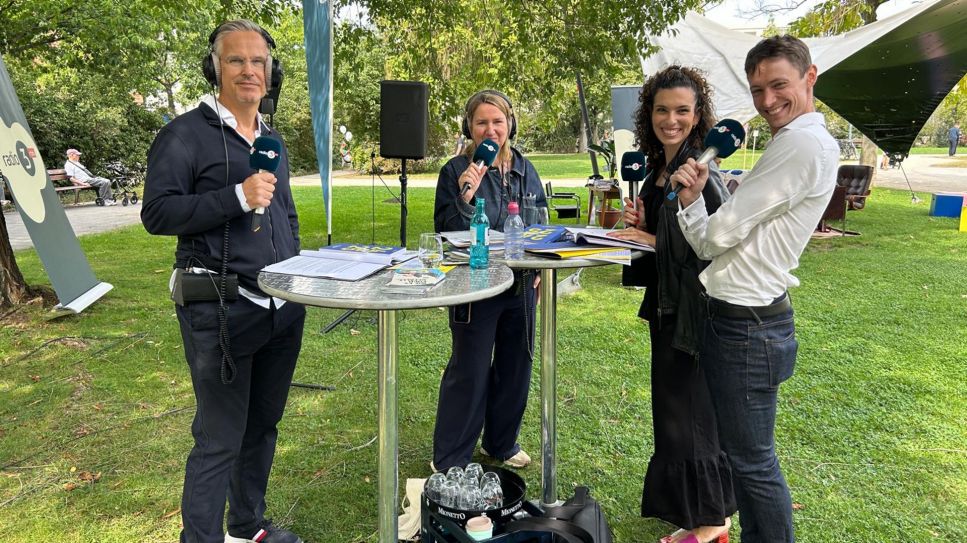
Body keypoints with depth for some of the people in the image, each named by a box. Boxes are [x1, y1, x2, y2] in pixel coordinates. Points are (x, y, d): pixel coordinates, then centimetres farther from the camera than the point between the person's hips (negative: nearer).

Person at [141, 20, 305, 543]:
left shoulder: (273, 140, 16)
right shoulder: (186, 133, -6)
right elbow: (156, 213, -13)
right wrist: (237, 197, -22)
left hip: (283, 308, 7)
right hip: (220, 311, -7)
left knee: (263, 425, 17)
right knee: (220, 439, 0)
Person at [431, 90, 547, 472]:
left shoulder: (524, 169, 6)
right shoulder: (456, 171, -10)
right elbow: (445, 230, -13)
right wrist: (465, 197, -28)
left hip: (520, 286, 6)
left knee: (515, 367, 16)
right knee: (469, 372, 1)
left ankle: (501, 443, 36)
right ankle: (448, 462, 17)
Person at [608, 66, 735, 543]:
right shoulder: (656, 168, 10)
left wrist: (651, 240, -18)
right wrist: (640, 225, 0)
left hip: (694, 308, -9)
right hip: (665, 305, 9)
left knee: (689, 410, 4)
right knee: (671, 407, 18)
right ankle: (681, 501, 37)